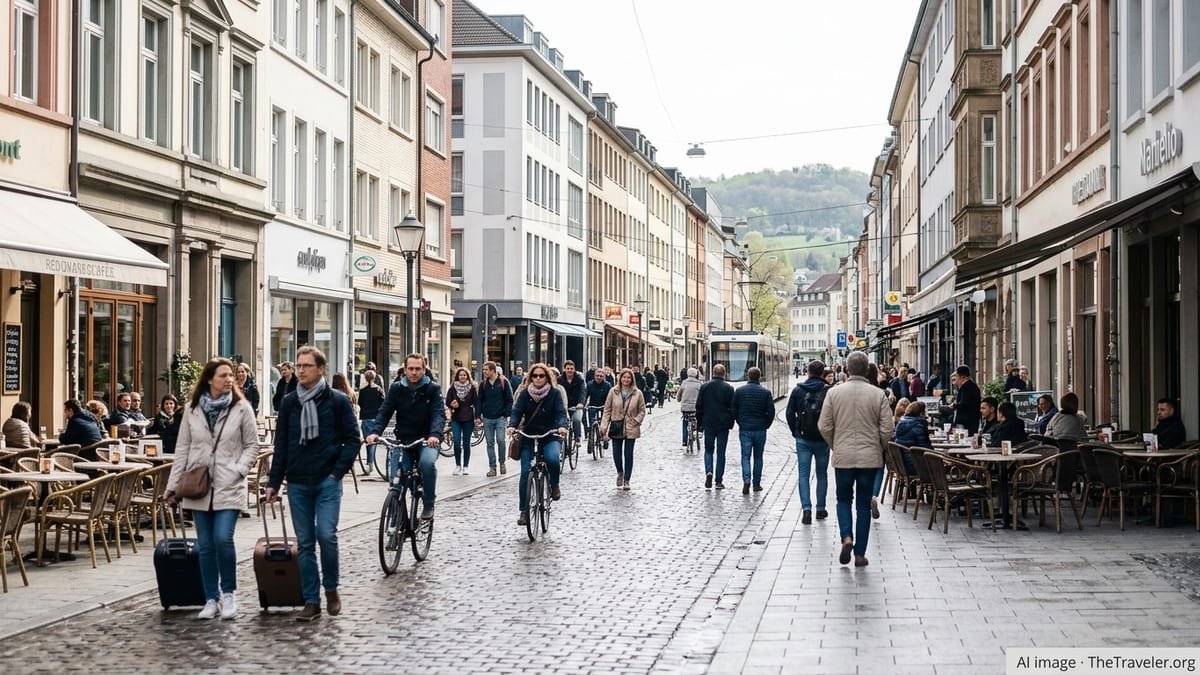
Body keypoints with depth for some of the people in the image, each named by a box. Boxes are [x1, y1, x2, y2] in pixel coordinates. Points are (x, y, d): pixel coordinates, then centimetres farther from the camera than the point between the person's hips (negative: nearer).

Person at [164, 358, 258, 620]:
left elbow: (252, 445, 4)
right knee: (205, 546, 5)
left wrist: (239, 470, -11)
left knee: (223, 539, -14)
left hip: (229, 487, -2)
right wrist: (172, 485, 6)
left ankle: (228, 593, 7)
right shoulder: (192, 409, 4)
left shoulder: (241, 408, -1)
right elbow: (182, 448, 8)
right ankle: (211, 599, 15)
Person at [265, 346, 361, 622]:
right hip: (297, 483, 3)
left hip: (327, 481, -3)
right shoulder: (289, 403, 9)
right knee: (305, 543, 4)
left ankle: (331, 588, 8)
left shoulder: (338, 401, -1)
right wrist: (274, 482, 8)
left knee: (326, 535, -14)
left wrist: (338, 471, -8)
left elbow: (353, 439, 0)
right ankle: (311, 601, 9)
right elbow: (281, 444, 12)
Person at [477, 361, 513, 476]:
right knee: (490, 443, 3)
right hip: (487, 418, 3)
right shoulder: (483, 384, 9)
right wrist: (478, 416, 3)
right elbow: (480, 401, 11)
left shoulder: (503, 382, -1)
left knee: (500, 440, -11)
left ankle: (502, 463, 10)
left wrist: (507, 414, -7)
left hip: (500, 418, -3)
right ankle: (492, 467, 8)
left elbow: (509, 400, 0)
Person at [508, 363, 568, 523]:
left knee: (552, 458, -33)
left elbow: (561, 412, -12)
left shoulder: (554, 393, -3)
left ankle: (554, 486, -2)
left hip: (550, 437, -2)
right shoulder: (525, 394, 1)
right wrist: (512, 425, -29)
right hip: (528, 437, 2)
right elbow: (516, 412, -8)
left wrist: (562, 426, -33)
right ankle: (524, 511, 4)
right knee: (525, 472, -6)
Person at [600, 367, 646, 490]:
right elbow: (607, 410, 1)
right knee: (616, 454, 0)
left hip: (631, 429, 0)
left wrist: (636, 421, -8)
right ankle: (620, 473, 30)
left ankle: (626, 480, 13)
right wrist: (604, 427, -5)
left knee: (628, 455, 2)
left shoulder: (637, 393, -1)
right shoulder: (613, 392, -1)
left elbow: (642, 410, 7)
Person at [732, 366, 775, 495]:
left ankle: (746, 480, -19)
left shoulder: (739, 391, -2)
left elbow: (733, 410, 2)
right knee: (758, 457, 13)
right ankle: (756, 484, 16)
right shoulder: (766, 392, -4)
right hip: (760, 430, 0)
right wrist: (766, 425, 11)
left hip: (744, 430, 0)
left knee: (746, 456, 2)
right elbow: (771, 412, -3)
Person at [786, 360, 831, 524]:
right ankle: (820, 509, 18)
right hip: (822, 440, -1)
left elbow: (789, 414, 2)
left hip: (803, 439, 1)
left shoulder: (798, 390, 0)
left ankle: (806, 508, -12)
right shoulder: (829, 391, -8)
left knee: (803, 474, 1)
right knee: (822, 474, 13)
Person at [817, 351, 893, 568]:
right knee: (864, 504, 9)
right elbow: (887, 430, -4)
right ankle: (860, 553, 11)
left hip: (843, 457, 0)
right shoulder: (878, 395, -4)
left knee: (844, 499, 16)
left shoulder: (834, 393, -4)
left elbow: (824, 426, -2)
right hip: (870, 457, 0)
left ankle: (847, 537, -8)